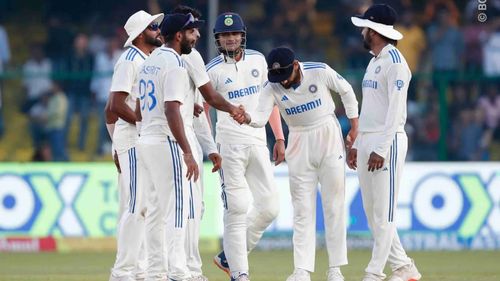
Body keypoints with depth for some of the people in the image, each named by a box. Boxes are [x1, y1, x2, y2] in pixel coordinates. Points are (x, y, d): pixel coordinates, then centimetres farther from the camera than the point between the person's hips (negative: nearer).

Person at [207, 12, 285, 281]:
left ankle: (228, 256, 15)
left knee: (269, 206, 1)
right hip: (229, 145, -5)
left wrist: (279, 138, 11)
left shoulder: (257, 60, 9)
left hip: (258, 142, 5)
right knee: (236, 209, -9)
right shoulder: (212, 70, -4)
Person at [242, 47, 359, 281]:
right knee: (302, 210, -1)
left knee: (334, 206, 2)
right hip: (299, 145, 1)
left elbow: (346, 91, 0)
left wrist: (354, 125, 3)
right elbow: (261, 116, -25)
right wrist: (246, 117, -47)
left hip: (328, 136, -1)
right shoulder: (273, 88, -13)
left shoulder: (320, 72, -15)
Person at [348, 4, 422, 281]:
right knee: (372, 212, 9)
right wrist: (357, 144, 20)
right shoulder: (374, 61, 18)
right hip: (367, 142, 10)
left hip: (387, 143, -10)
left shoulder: (394, 61, -11)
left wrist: (381, 149, -22)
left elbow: (395, 109, -18)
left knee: (384, 211, -8)